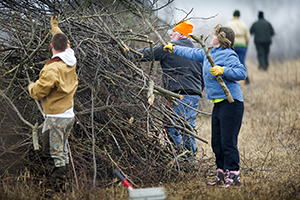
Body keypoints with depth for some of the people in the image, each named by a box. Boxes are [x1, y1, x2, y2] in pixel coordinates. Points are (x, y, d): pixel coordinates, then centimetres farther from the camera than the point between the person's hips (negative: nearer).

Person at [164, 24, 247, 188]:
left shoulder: (228, 55, -11)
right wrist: (174, 49, 41)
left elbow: (242, 72, -20)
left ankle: (233, 176, -8)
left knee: (228, 142, -11)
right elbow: (192, 53, 32)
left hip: (231, 103, -10)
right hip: (218, 104, 10)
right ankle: (221, 175, 18)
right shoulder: (209, 53, 16)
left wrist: (223, 70, -26)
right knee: (217, 143, 11)